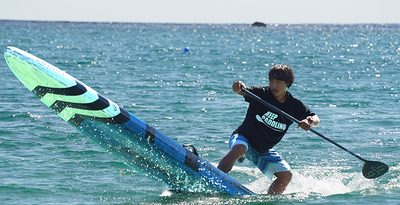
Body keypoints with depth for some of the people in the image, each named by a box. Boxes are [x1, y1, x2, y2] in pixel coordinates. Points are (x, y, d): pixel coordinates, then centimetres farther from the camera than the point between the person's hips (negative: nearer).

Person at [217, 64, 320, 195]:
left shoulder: (294, 106, -5)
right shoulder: (261, 93, -16)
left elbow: (315, 118, -3)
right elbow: (242, 91, -31)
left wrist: (310, 123, -29)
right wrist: (238, 88, -57)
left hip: (264, 150, 5)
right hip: (244, 139, -5)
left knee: (286, 176, -7)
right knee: (238, 150, -38)